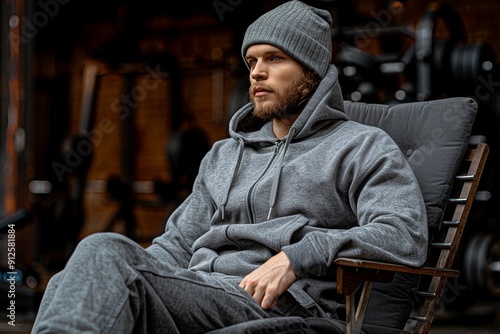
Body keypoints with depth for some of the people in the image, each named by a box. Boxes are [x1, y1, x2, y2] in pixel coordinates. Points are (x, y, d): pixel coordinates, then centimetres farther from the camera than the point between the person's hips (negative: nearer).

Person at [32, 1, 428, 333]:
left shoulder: (363, 147, 10)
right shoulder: (224, 155, 30)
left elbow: (406, 235, -7)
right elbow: (178, 243, 28)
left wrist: (297, 257, -18)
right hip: (196, 291, 6)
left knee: (107, 256, -30)